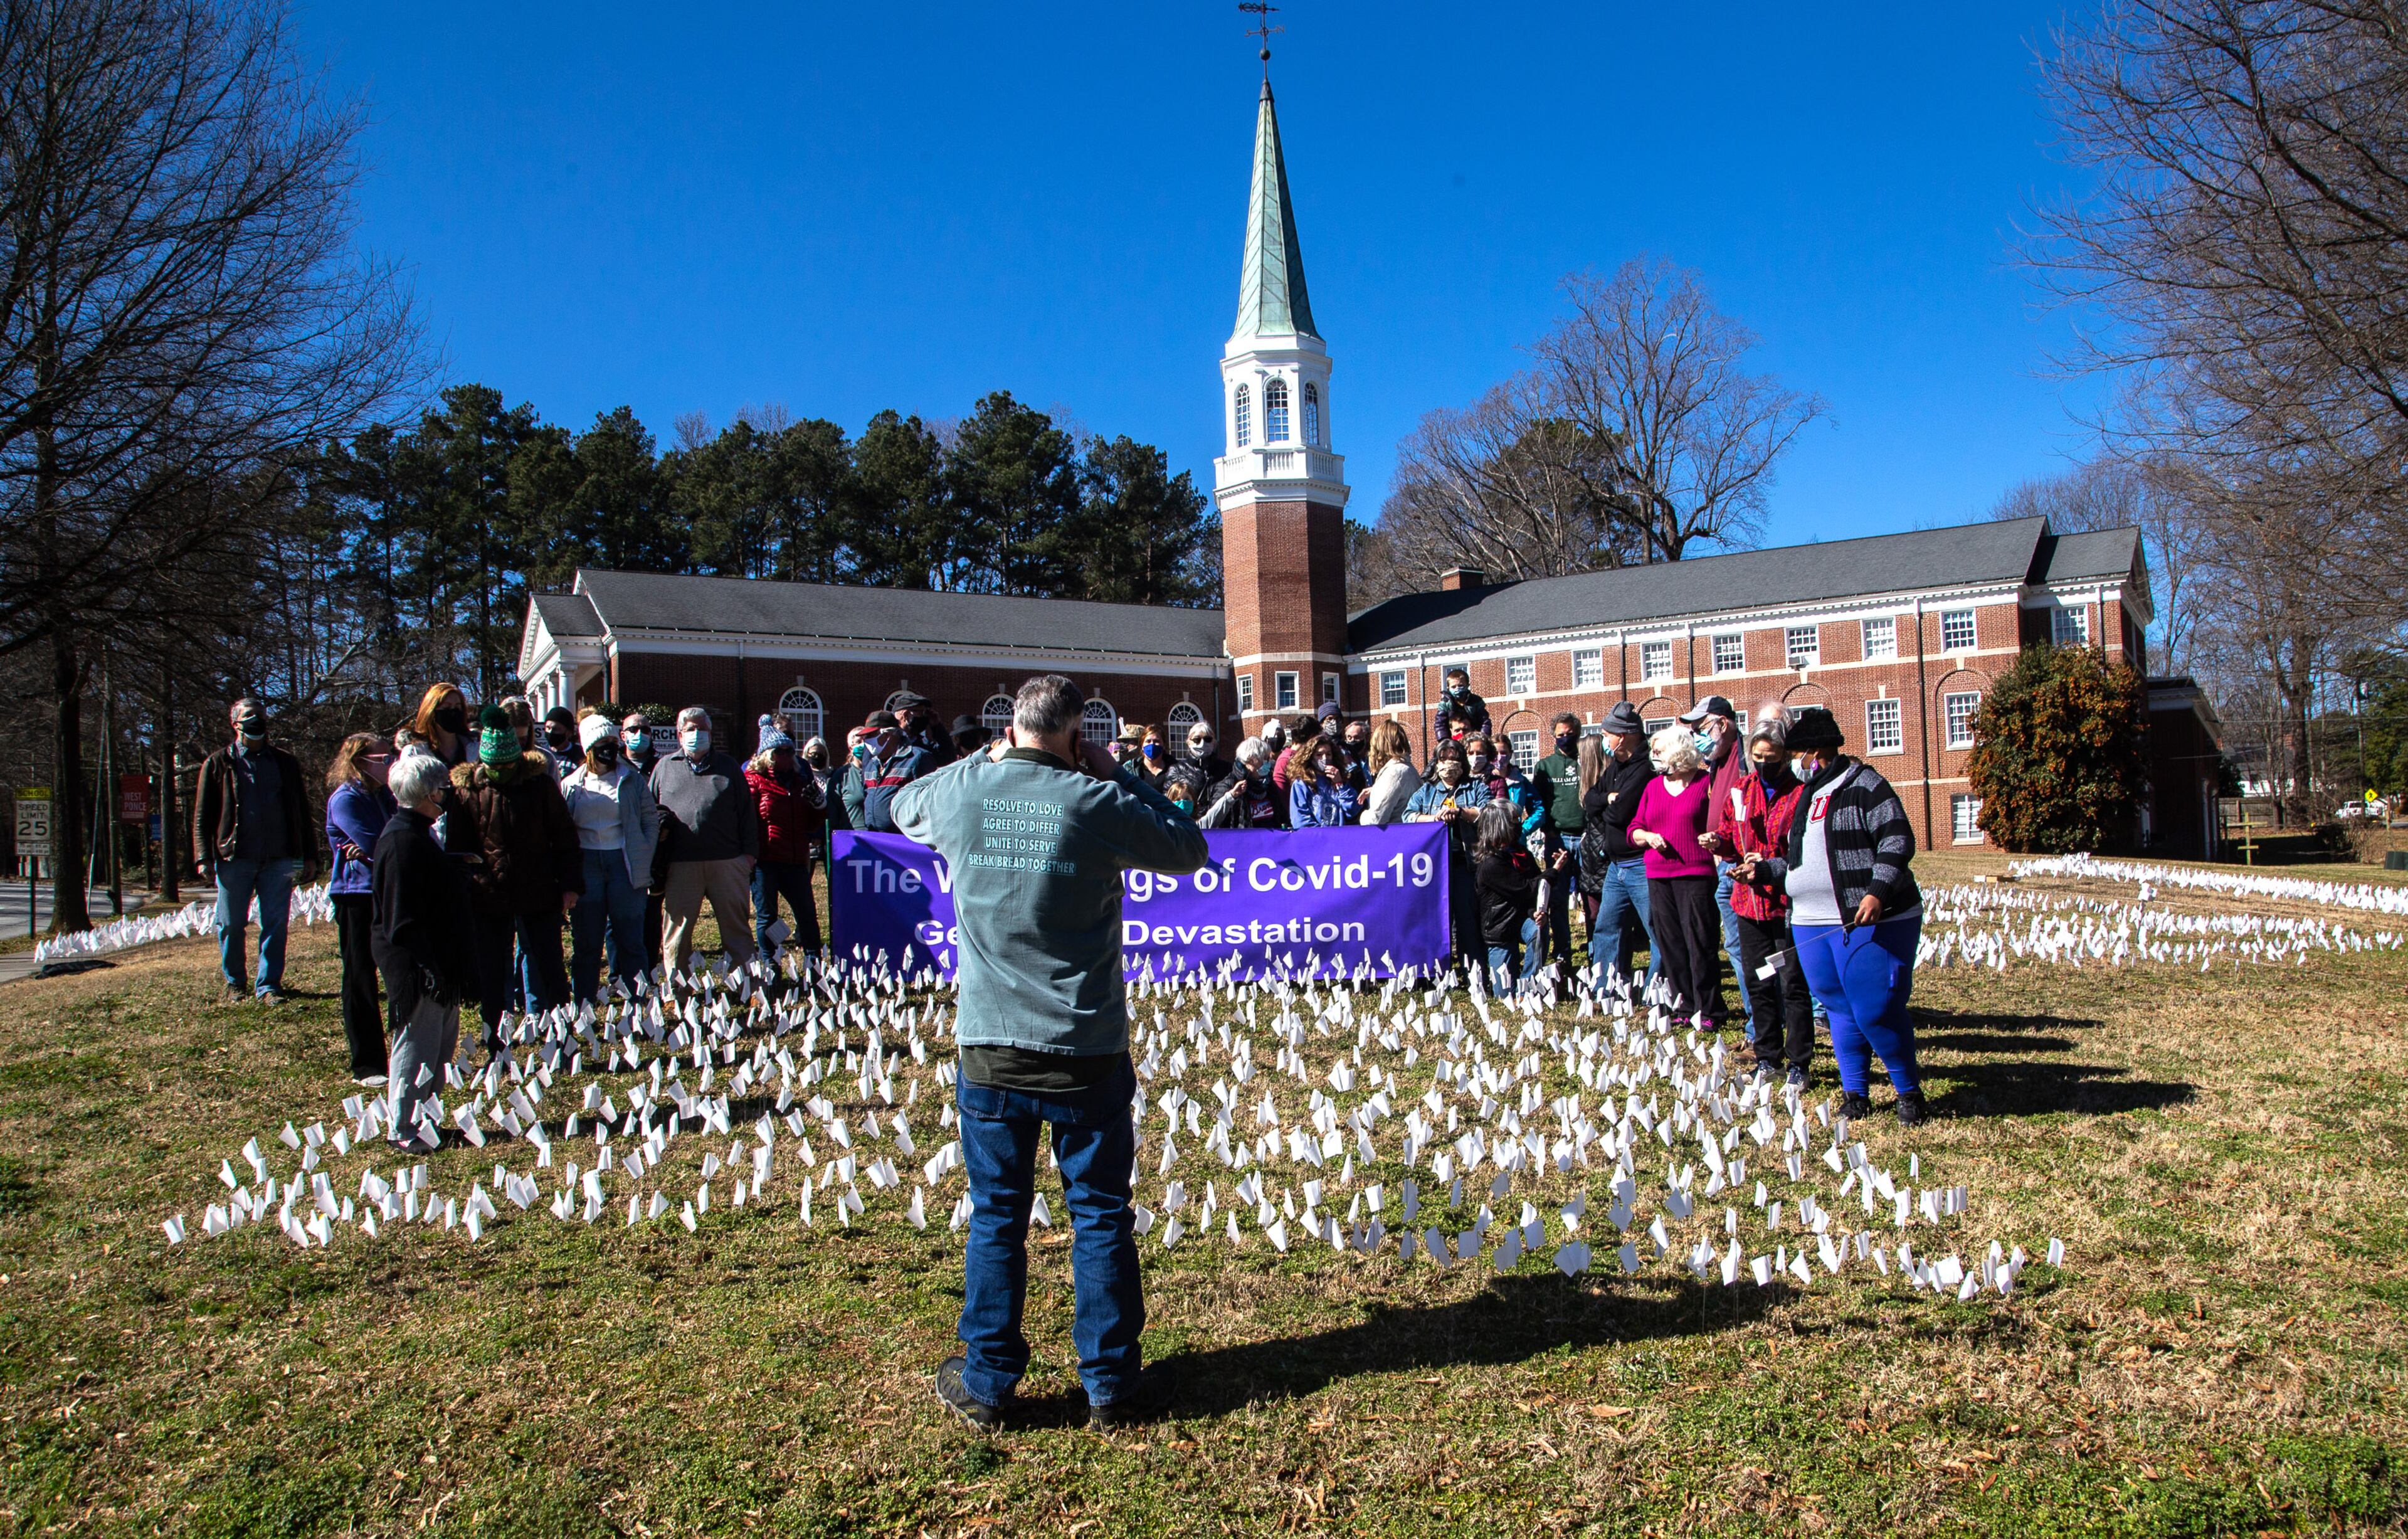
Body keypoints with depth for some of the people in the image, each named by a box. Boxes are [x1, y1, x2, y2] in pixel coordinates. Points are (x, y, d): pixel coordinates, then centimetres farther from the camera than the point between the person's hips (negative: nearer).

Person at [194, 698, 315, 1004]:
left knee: (275, 924, -1)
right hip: (234, 858, -1)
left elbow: (301, 812, 15)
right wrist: (205, 857, -4)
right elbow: (202, 815, 5)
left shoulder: (285, 763, 13)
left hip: (278, 858, 1)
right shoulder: (218, 763, 7)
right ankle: (235, 982, 23)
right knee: (232, 925, 7)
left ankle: (269, 986, 5)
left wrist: (309, 855, 10)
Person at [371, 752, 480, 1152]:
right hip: (418, 968, -10)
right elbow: (402, 919, -22)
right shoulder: (403, 841, -19)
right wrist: (428, 967, -23)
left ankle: (423, 1122, 26)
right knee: (416, 1048, -1)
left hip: (436, 963, 10)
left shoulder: (416, 833, 13)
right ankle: (404, 1131, 9)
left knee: (441, 1045, 16)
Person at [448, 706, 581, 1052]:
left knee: (550, 971, 6)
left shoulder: (540, 783, -1)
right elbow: (456, 845, 10)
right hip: (489, 897, 1)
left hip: (539, 894, -1)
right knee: (492, 976, 6)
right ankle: (497, 1050, 16)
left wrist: (570, 884, -2)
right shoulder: (466, 789, 0)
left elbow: (564, 837, 3)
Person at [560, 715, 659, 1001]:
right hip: (584, 865, 1)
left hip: (624, 862, -1)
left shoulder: (632, 779, 6)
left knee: (629, 937, 1)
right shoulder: (570, 785, 8)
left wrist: (644, 860, -3)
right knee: (586, 940, 6)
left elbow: (651, 819, 6)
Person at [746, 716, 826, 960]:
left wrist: (819, 803, 1)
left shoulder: (800, 780, 16)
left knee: (807, 912, 5)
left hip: (795, 860, 5)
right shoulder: (754, 779, -1)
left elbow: (812, 823, 19)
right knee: (766, 916, 3)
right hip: (765, 860, -5)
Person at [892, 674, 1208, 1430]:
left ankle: (986, 1382, 23)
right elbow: (1190, 850, 4)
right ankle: (1111, 1383, 20)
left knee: (995, 1217, 14)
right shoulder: (1096, 803, -11)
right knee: (1101, 1216, 10)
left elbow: (903, 806, 21)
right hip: (1086, 1053, -2)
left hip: (989, 1048, 2)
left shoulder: (963, 793, -3)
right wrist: (1117, 776, 7)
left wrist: (987, 760, 21)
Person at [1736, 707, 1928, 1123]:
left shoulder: (1862, 785, -7)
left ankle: (1910, 1091, 11)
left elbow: (1897, 840, -14)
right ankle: (1854, 1092, 21)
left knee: (1875, 1010, -8)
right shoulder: (1809, 794, 18)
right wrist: (1764, 868, 16)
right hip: (1813, 925, 8)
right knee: (1840, 1010, 11)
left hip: (1868, 922, -8)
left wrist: (1877, 891, -22)